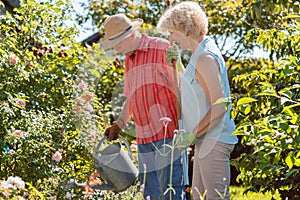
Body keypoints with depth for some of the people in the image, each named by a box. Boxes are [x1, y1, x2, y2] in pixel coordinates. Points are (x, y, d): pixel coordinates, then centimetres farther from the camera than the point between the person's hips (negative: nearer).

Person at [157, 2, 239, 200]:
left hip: (214, 142, -11)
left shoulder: (205, 58, -17)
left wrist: (192, 135, -17)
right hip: (206, 141, 11)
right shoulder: (199, 54, 15)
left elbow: (219, 107, -23)